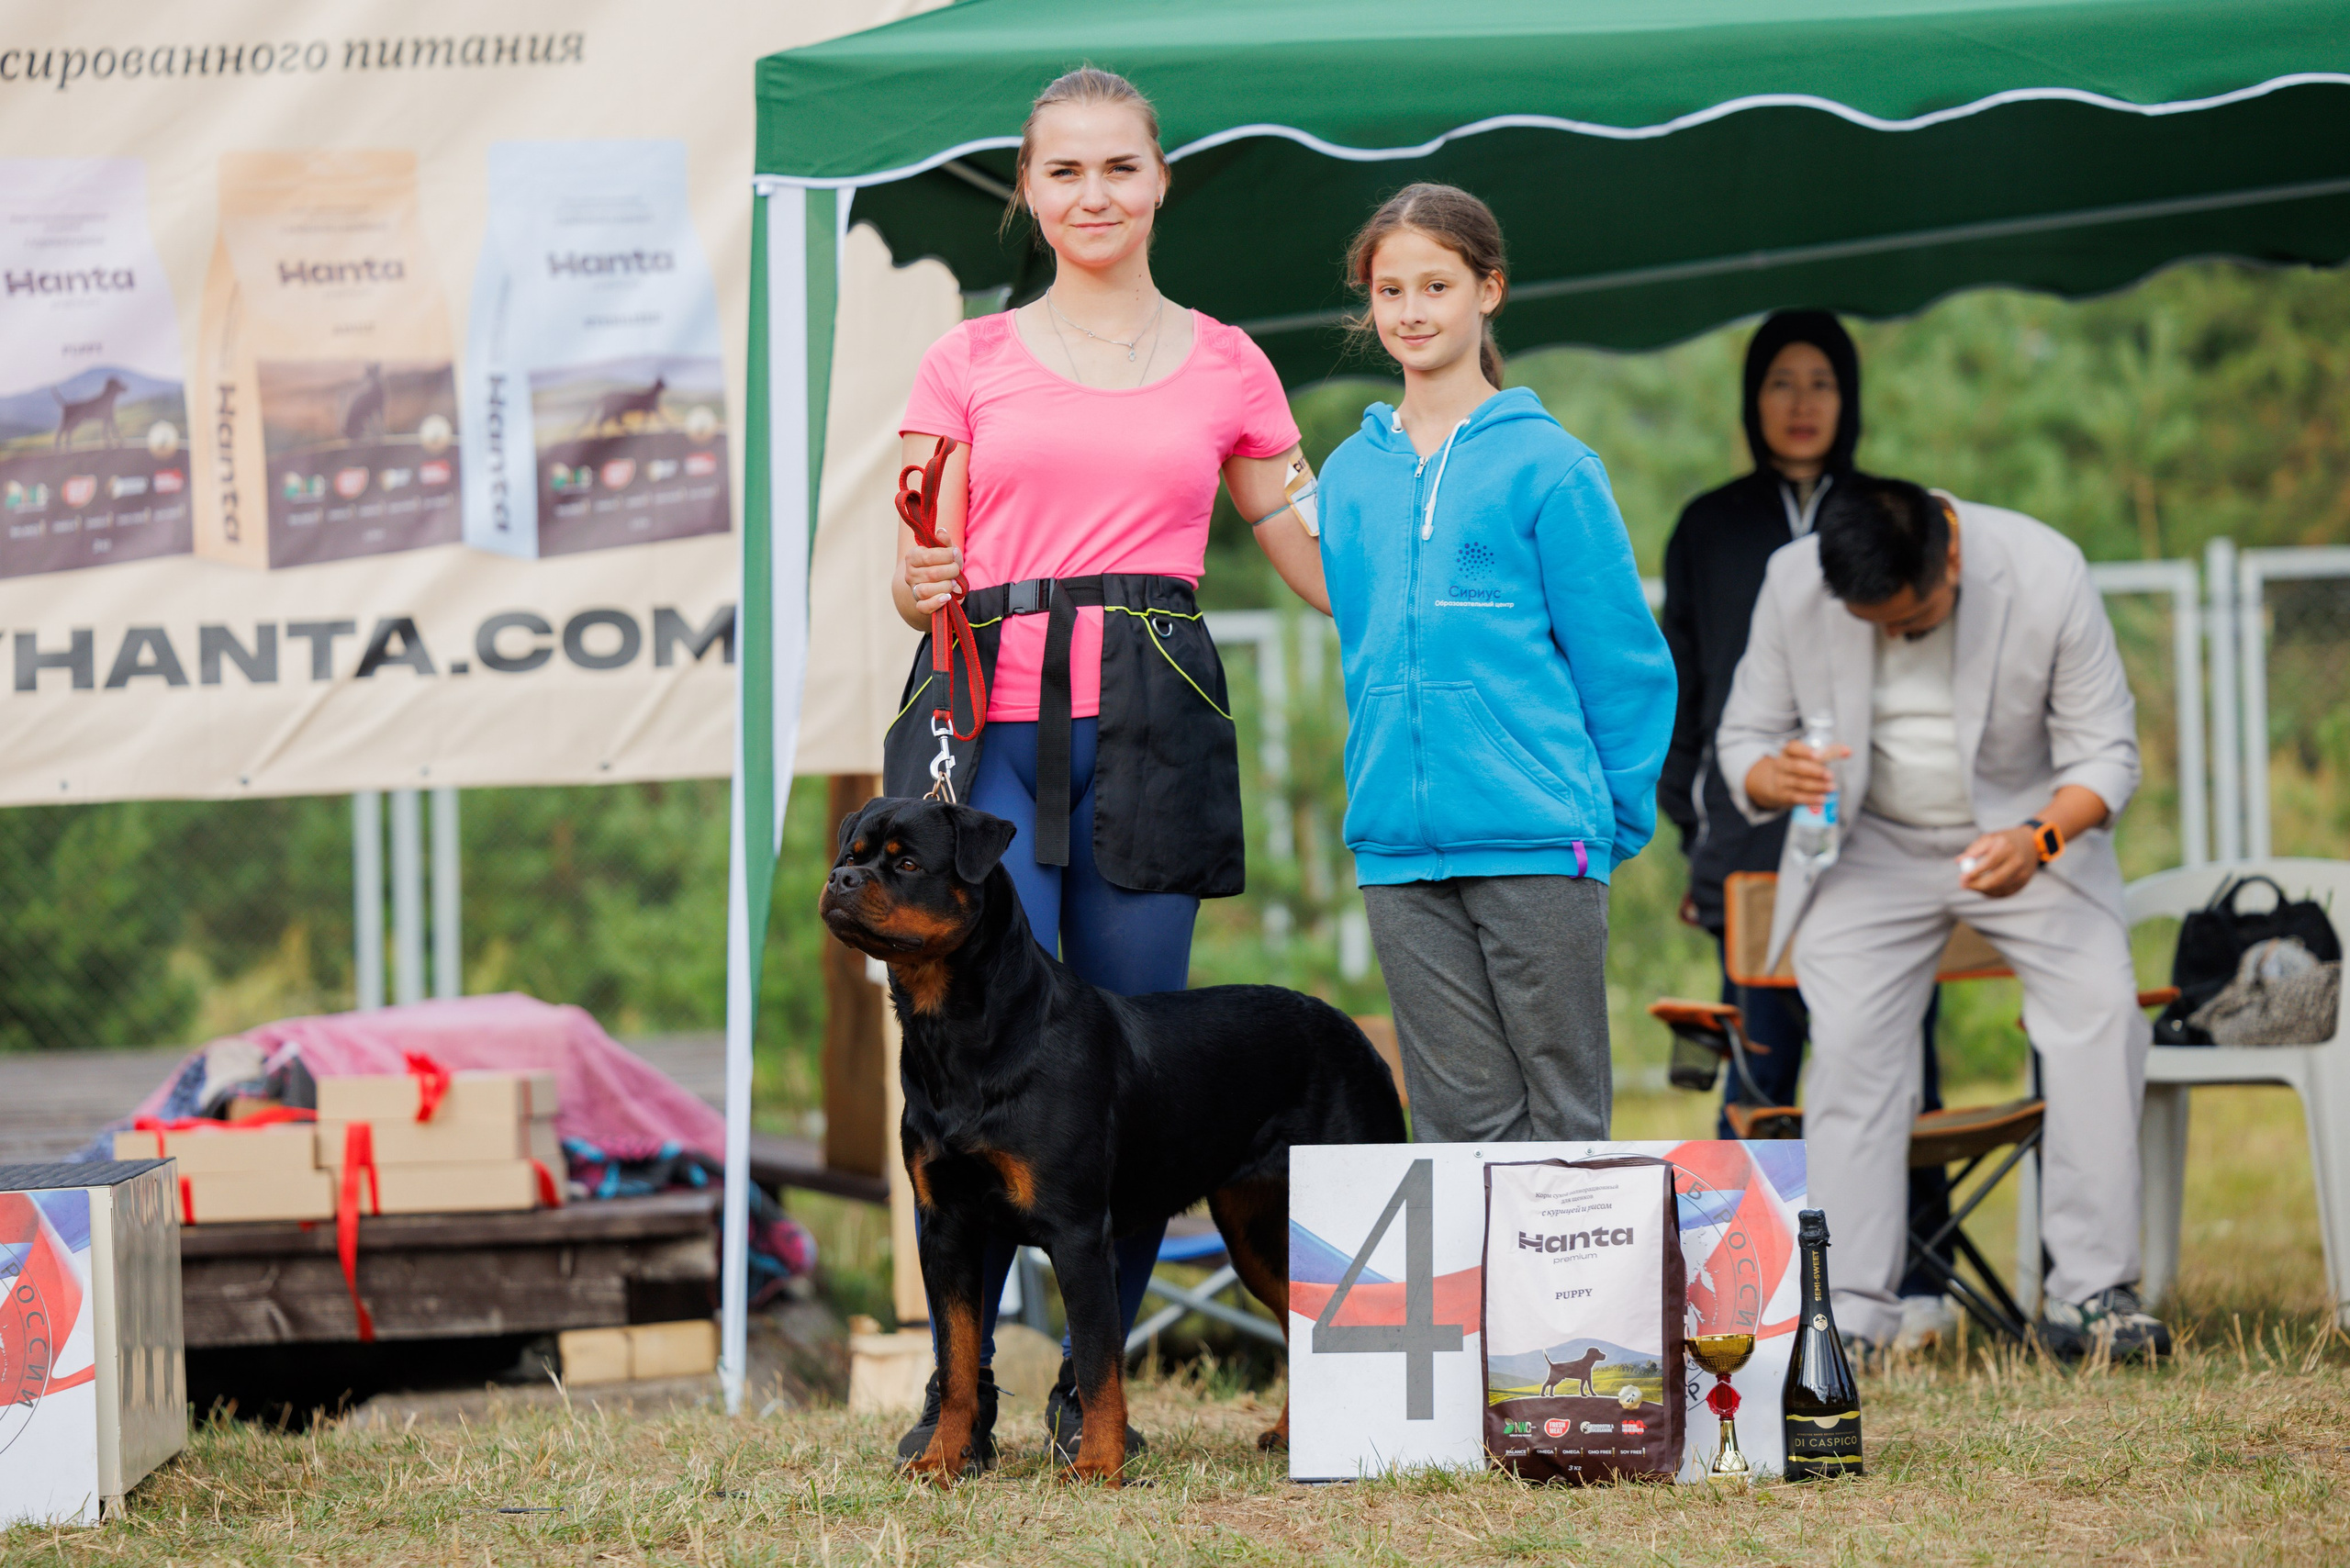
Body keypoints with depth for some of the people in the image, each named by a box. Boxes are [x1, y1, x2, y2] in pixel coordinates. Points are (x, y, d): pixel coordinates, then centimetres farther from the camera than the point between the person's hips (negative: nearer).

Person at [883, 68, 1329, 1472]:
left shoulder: (1224, 368, 13)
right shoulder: (969, 363, 12)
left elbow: (1314, 555, 17)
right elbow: (924, 573, 11)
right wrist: (921, 589, -12)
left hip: (1152, 727, 1)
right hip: (994, 721, -1)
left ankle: (1095, 1385, 10)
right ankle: (959, 1386, -3)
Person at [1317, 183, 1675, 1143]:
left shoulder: (1547, 467, -3)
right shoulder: (1350, 477, 11)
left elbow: (1622, 658, -1)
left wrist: (1615, 816, -2)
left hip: (1536, 843, -4)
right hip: (1399, 847, 4)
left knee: (1563, 1116, 0)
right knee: (1458, 1117, 5)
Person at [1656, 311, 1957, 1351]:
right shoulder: (1709, 532, 12)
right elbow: (1680, 687, 14)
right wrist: (1697, 829, 6)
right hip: (1756, 843, 0)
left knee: (1896, 1062, -4)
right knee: (1762, 1068, -2)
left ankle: (1917, 1284, -1)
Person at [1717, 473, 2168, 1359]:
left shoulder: (2045, 574, -21)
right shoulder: (1793, 583, -16)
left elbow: (2105, 753, -15)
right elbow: (1743, 738, -6)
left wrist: (2039, 840, -35)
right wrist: (1774, 779, -32)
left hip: (2028, 828, 0)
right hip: (1870, 845, 0)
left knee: (2100, 1004, -20)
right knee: (1849, 1038, -19)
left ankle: (2089, 1293, -18)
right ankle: (1849, 1312, -17)